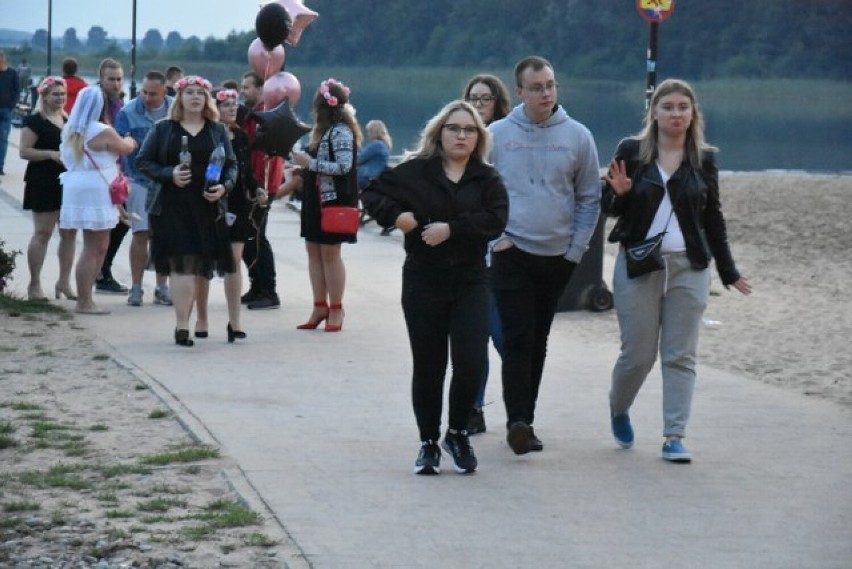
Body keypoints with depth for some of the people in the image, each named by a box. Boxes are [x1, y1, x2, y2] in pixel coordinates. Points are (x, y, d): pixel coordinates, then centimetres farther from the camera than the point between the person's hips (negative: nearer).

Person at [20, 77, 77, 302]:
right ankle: (34, 284, 1)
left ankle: (64, 281, 14)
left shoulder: (68, 120, 15)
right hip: (43, 184, -7)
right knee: (42, 233, -5)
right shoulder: (34, 121, -7)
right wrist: (51, 154, -24)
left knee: (69, 232, 6)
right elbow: (24, 151, -13)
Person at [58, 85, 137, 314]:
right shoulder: (103, 132, -14)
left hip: (78, 190, 9)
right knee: (92, 248, -4)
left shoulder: (71, 130, 10)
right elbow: (126, 148, -1)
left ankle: (85, 298, 16)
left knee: (100, 245, 16)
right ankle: (84, 302, -3)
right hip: (95, 193, -9)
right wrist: (129, 141, 24)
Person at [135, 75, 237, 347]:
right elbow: (143, 161, 4)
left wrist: (224, 186, -7)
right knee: (181, 265, -12)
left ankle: (182, 325, 13)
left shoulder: (217, 130, 12)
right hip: (171, 207, -3)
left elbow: (231, 164, 13)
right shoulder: (163, 129, 5)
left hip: (206, 208, 3)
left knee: (197, 266, 4)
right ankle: (182, 326, -14)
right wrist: (169, 174, -12)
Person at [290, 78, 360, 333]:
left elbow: (343, 166, -23)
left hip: (333, 199, -9)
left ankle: (336, 309, 4)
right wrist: (302, 167, 10)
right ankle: (320, 307, 14)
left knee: (330, 252, -4)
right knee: (314, 250, 9)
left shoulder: (341, 131, -14)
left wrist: (310, 163, -21)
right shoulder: (325, 130, 13)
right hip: (316, 197, 9)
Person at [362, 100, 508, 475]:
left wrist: (452, 228, -20)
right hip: (423, 284, 0)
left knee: (470, 363, -9)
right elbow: (372, 194, 6)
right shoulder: (415, 171, 1)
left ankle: (457, 433, 14)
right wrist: (395, 214, -13)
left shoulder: (487, 179, 3)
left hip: (469, 283, 0)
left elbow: (496, 219, -11)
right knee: (428, 367, 5)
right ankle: (429, 442, 19)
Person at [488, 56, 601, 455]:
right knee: (518, 339, -12)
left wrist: (577, 249, 0)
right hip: (512, 254, -2)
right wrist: (494, 236, -5)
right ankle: (518, 420, -16)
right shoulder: (497, 134, -1)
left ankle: (524, 419, 17)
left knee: (538, 342, 10)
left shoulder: (577, 136, 2)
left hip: (558, 256, 2)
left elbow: (589, 198, 6)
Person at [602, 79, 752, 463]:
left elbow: (713, 218, 12)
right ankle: (618, 410, 29)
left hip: (689, 268, 2)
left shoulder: (704, 159, 6)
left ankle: (674, 437, 3)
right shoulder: (631, 151, 0)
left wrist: (729, 272, 12)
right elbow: (610, 208, 5)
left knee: (681, 356, 0)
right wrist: (619, 192, -18)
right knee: (638, 353, 1)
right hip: (638, 266, -2)